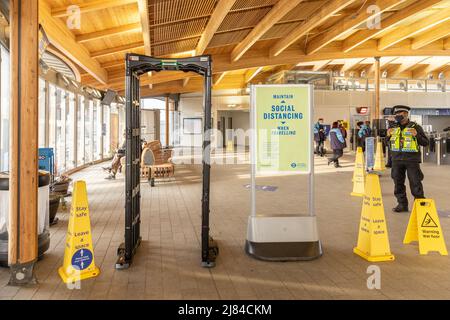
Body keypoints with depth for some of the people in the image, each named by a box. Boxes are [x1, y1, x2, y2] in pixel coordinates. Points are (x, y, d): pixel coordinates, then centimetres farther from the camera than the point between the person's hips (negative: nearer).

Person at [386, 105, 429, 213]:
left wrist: (416, 135, -18)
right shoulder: (394, 128, 11)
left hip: (412, 160, -4)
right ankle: (402, 204, 18)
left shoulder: (415, 127, -2)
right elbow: (388, 143, 19)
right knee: (398, 183, 8)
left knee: (415, 183, 0)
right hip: (397, 160, 5)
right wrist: (388, 136, -1)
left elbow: (426, 143, -2)